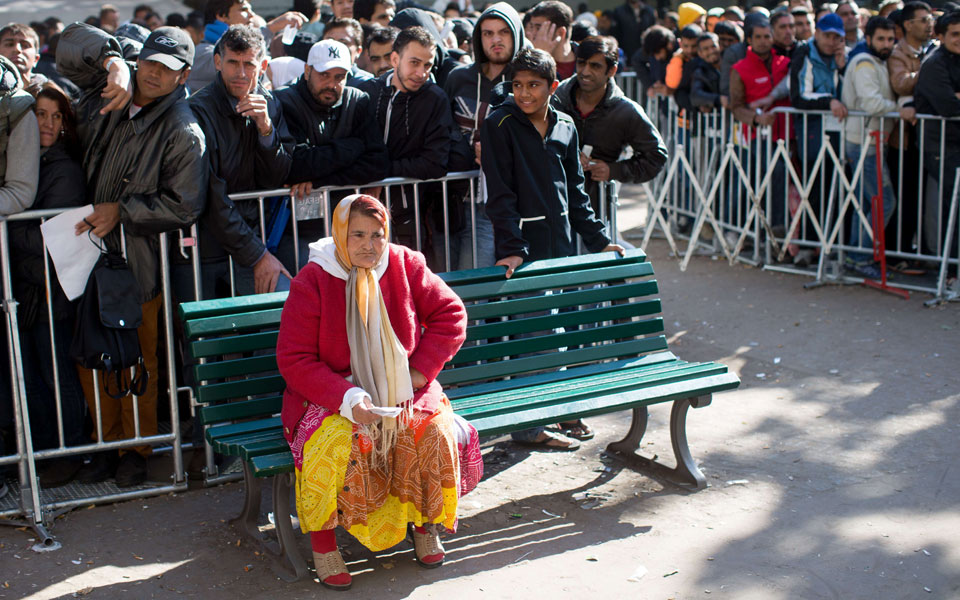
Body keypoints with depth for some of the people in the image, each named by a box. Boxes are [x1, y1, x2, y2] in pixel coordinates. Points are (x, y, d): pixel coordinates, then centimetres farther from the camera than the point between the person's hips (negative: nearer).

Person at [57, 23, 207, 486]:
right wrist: (114, 62, -14)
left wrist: (121, 211, -16)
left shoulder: (183, 131, -11)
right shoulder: (109, 93, 3)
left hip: (138, 262, -5)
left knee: (138, 360, 8)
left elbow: (183, 207, -13)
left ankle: (137, 448, 25)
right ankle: (108, 440, 28)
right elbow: (71, 43, 3)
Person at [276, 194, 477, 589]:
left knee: (435, 433, -25)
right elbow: (293, 360, -11)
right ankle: (322, 545, -13)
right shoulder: (312, 282, -11)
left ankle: (424, 524, 1)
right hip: (332, 395, -2)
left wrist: (419, 371, -7)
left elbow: (451, 315, 6)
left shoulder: (406, 266, -2)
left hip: (401, 391, 3)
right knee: (334, 445, -33)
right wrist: (347, 398, -25)